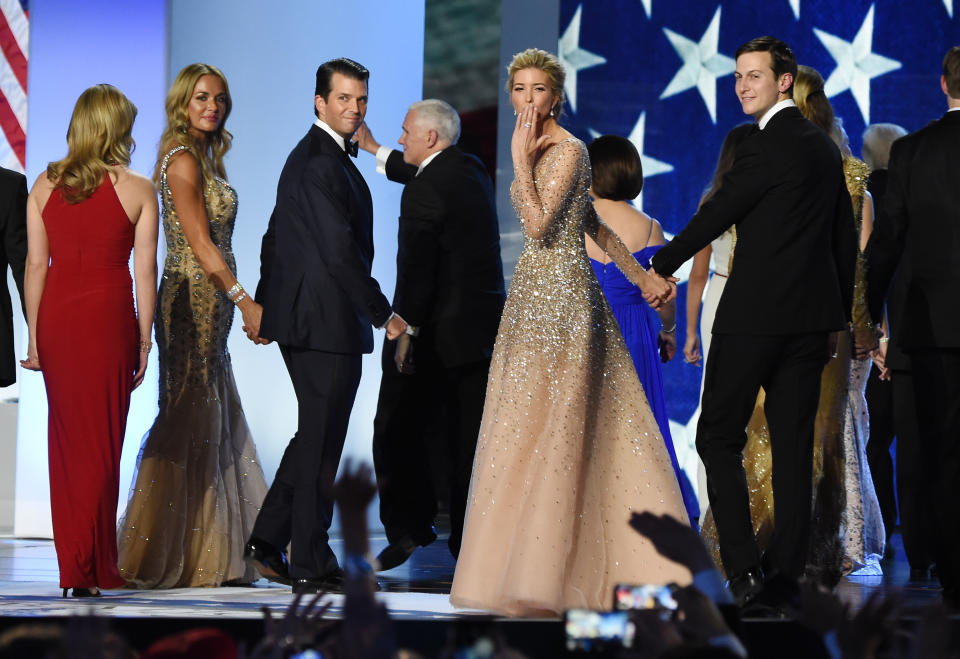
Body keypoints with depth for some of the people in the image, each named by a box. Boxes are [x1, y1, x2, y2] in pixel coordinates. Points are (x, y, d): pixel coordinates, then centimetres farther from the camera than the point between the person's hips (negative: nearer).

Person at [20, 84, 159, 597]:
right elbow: (145, 272, -3)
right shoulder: (137, 190, -2)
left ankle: (72, 566, 18)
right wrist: (143, 342, 3)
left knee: (66, 438, 13)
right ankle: (92, 568, 1)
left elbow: (35, 265, 4)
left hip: (56, 315, 3)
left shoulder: (45, 185, 5)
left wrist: (34, 335, 9)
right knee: (102, 441, 3)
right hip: (109, 317, -3)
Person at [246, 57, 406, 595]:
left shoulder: (305, 157, 16)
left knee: (315, 435, 18)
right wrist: (383, 314, -14)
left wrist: (263, 306, 30)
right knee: (321, 444, -2)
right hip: (327, 321, -10)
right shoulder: (323, 164, -17)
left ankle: (268, 540, 20)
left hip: (299, 317, 10)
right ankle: (313, 566, 4)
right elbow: (340, 252, -21)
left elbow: (275, 238, 23)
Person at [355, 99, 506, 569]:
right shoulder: (472, 171, 9)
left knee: (398, 429, 6)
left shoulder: (423, 192, -16)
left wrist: (405, 332, -17)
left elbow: (416, 267, -20)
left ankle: (410, 526, 8)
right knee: (469, 437, 9)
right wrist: (376, 151, 37)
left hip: (437, 330, -8)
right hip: (483, 327, 8)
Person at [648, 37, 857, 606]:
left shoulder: (766, 147, -13)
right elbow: (845, 238, 19)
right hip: (813, 314, 8)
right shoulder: (825, 147, 14)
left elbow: (715, 217, -8)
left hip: (755, 313, -8)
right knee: (794, 439, 8)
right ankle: (788, 564, 9)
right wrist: (841, 313, 26)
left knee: (719, 436, -1)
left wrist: (660, 266, 6)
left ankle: (743, 566, -8)